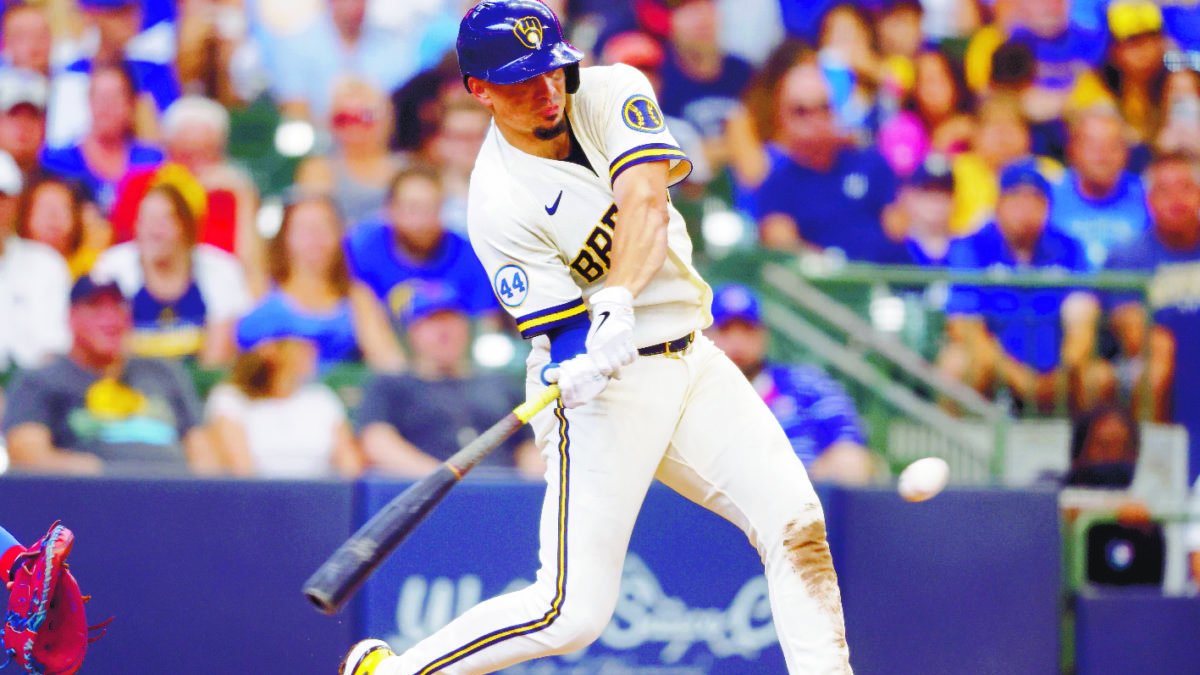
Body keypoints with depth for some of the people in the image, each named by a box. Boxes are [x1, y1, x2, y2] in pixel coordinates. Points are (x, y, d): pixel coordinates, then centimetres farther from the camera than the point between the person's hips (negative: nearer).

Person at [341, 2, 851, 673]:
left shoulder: (612, 92, -2)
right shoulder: (499, 203, -14)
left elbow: (646, 200, -19)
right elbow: (565, 329, -17)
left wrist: (617, 302, -36)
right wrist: (581, 368, -42)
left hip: (693, 363, 5)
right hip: (606, 388, -5)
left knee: (796, 522, -9)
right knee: (573, 612, -9)